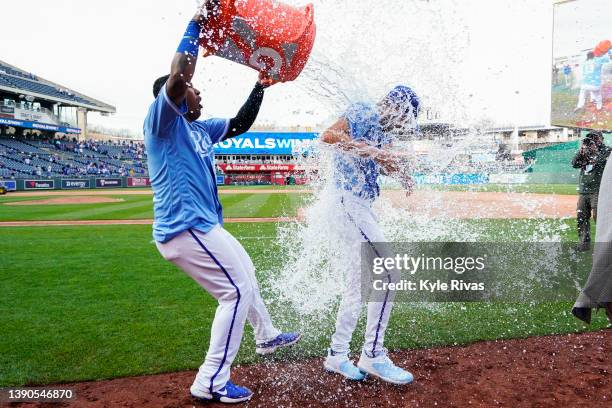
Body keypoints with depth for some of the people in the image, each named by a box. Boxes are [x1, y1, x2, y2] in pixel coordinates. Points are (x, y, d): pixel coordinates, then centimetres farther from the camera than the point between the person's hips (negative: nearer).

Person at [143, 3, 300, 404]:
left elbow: (241, 123, 22)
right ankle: (212, 382, 0)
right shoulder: (162, 121, -10)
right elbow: (178, 78, -27)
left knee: (246, 273, 25)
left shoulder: (201, 128, 15)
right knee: (238, 289, -9)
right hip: (185, 227, -10)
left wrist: (261, 86, 15)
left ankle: (267, 337, 47)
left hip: (203, 226, 10)